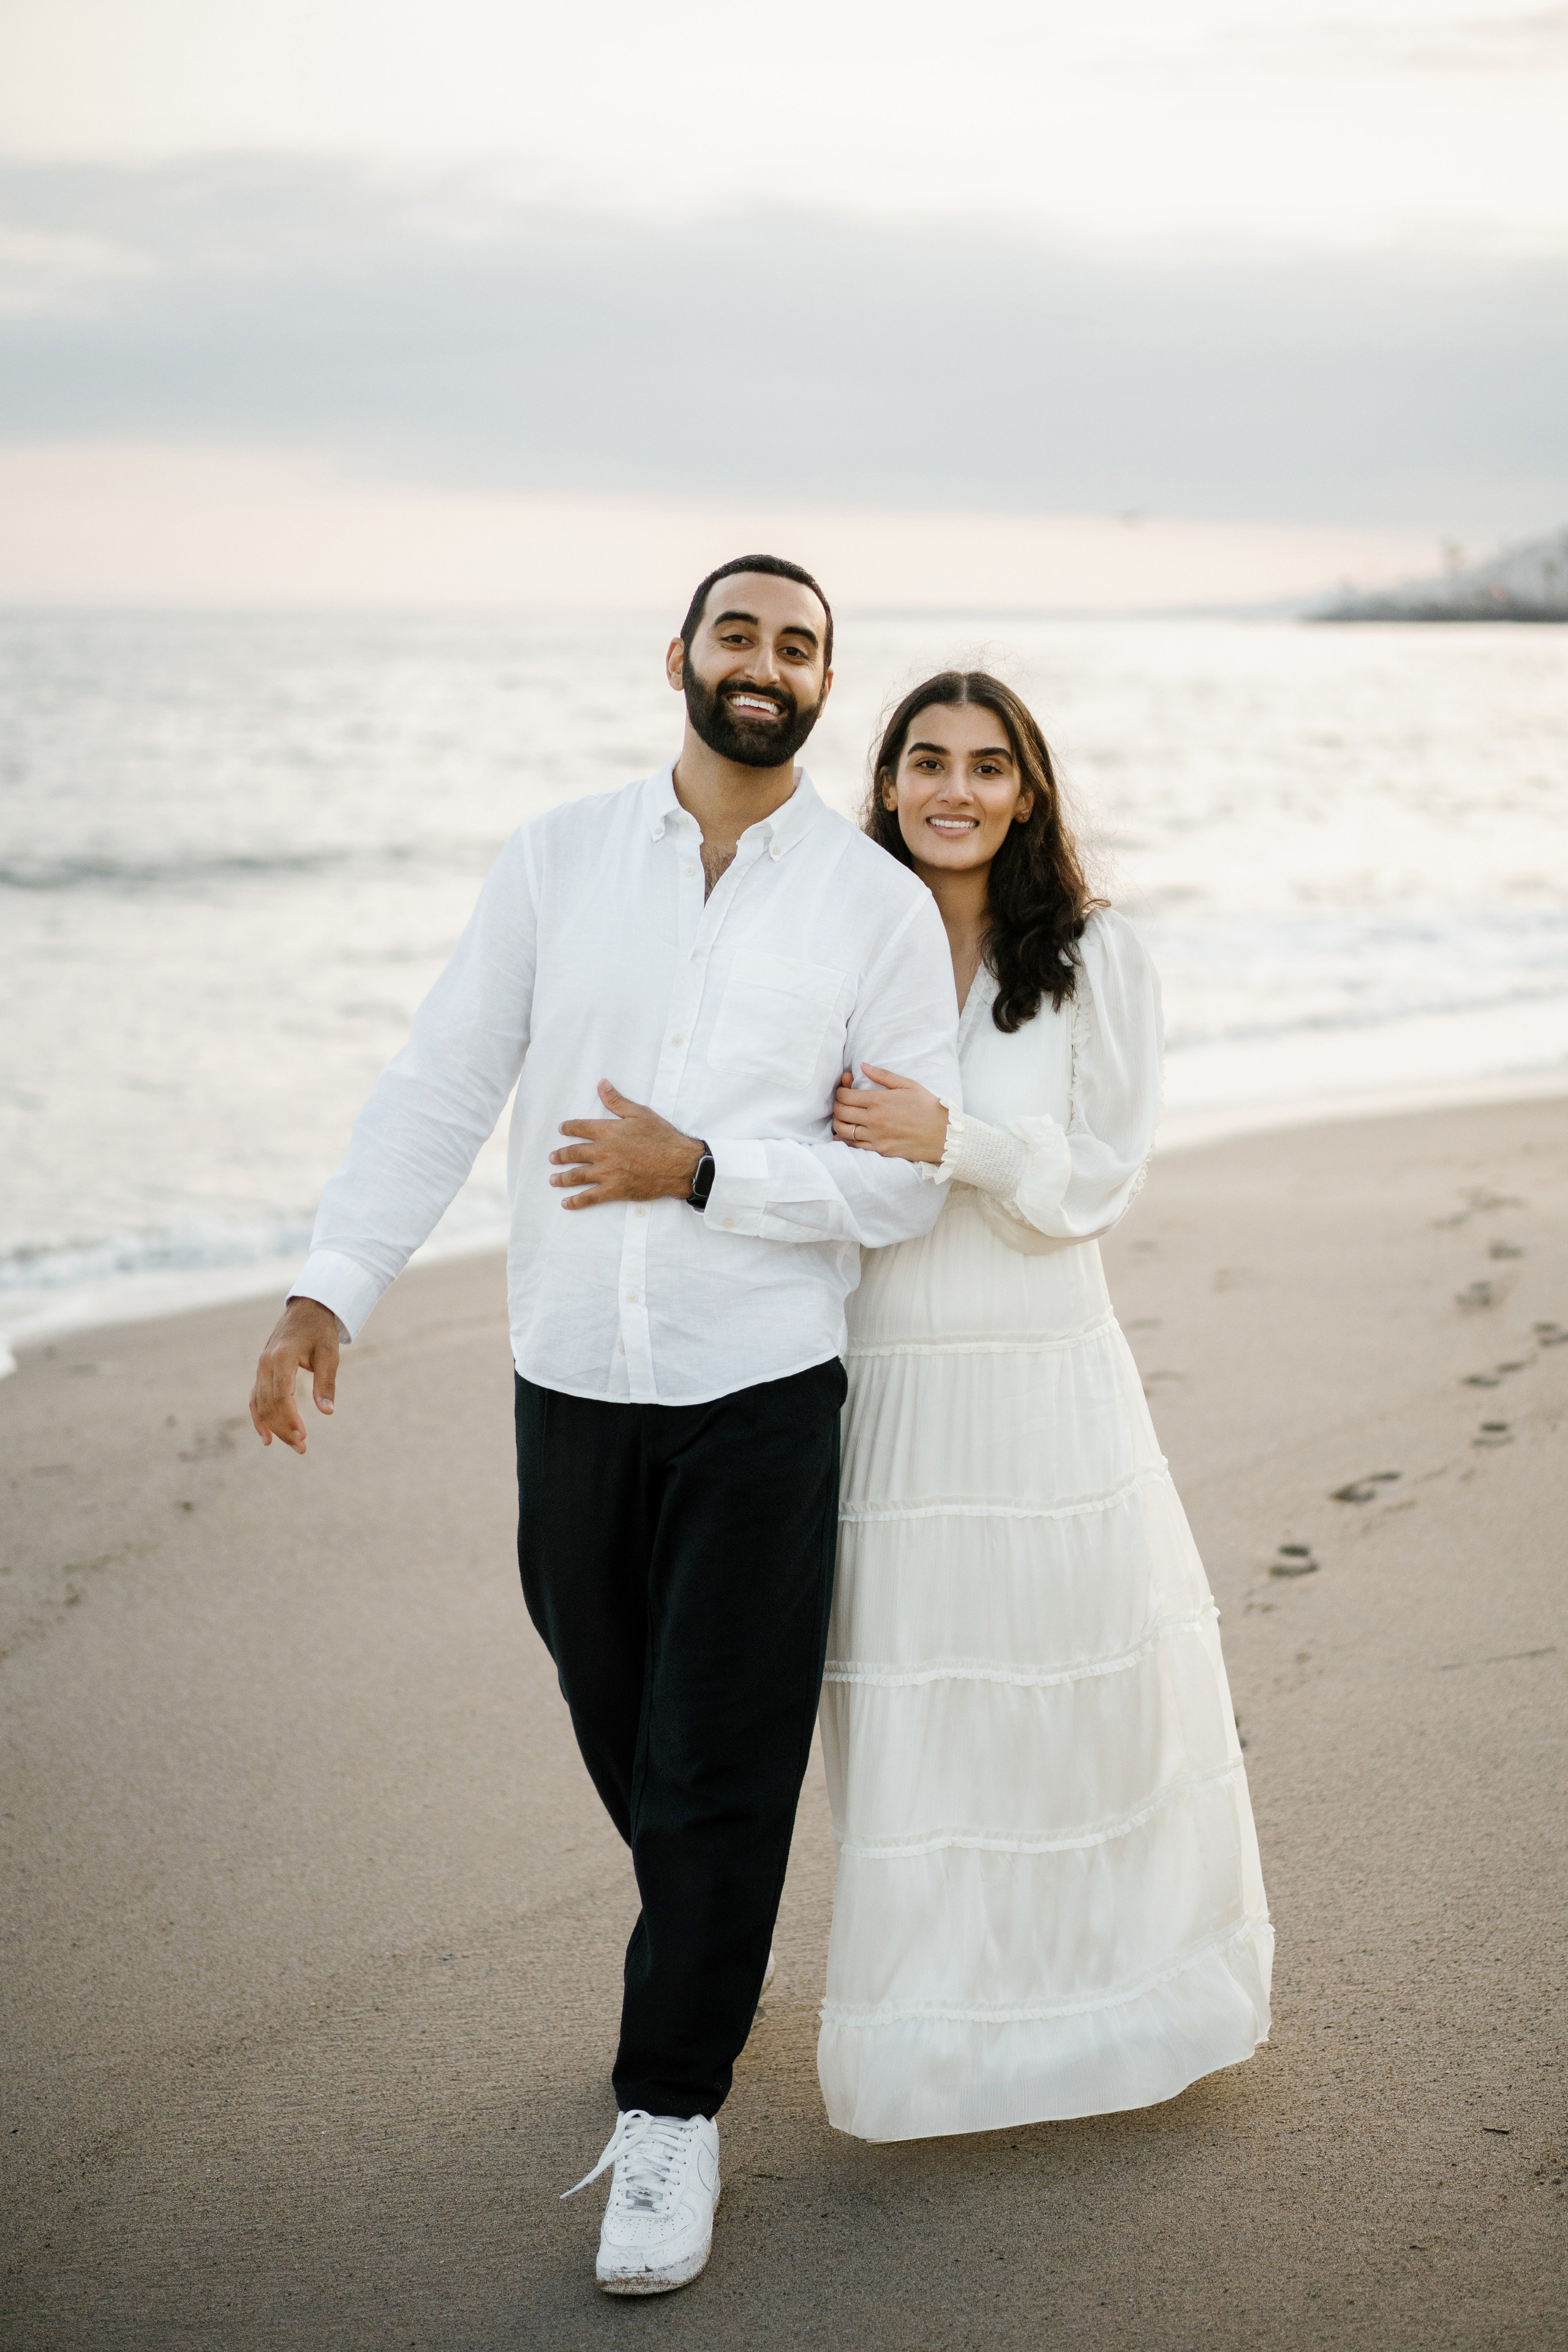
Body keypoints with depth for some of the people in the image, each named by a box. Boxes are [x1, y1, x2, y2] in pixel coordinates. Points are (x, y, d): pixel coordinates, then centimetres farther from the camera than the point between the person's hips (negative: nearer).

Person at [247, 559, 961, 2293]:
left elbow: (904, 1183, -6)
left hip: (761, 1390, -2)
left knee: (718, 1764, 1)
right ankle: (715, 1964, 42)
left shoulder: (882, 906, -3)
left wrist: (699, 1170, -18)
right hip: (572, 1384, 3)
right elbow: (438, 1089, 1)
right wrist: (330, 1291, -8)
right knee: (625, 1738, 16)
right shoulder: (559, 860, 3)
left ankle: (671, 2112, 14)